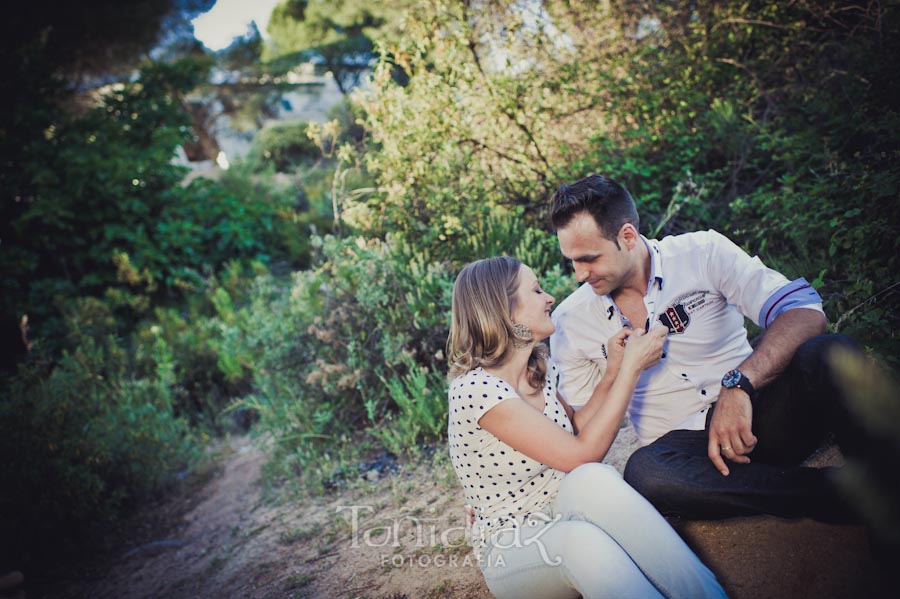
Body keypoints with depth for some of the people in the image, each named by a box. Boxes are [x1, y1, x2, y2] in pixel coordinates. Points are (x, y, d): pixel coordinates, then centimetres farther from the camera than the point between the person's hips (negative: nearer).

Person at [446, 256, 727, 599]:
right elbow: (582, 454, -23)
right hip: (512, 547, -6)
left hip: (562, 516, 6)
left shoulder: (540, 369, 3)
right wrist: (631, 367, -16)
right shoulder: (474, 390, -24)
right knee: (582, 540, -40)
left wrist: (614, 371, 2)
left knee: (593, 480, -29)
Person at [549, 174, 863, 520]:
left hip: (756, 416, -1)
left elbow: (805, 312, -16)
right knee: (643, 471, -35)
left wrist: (738, 385, -29)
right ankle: (845, 494, -21)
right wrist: (615, 374, -11)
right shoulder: (570, 321, 2)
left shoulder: (703, 253, -3)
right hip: (680, 445, 2)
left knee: (828, 352, -29)